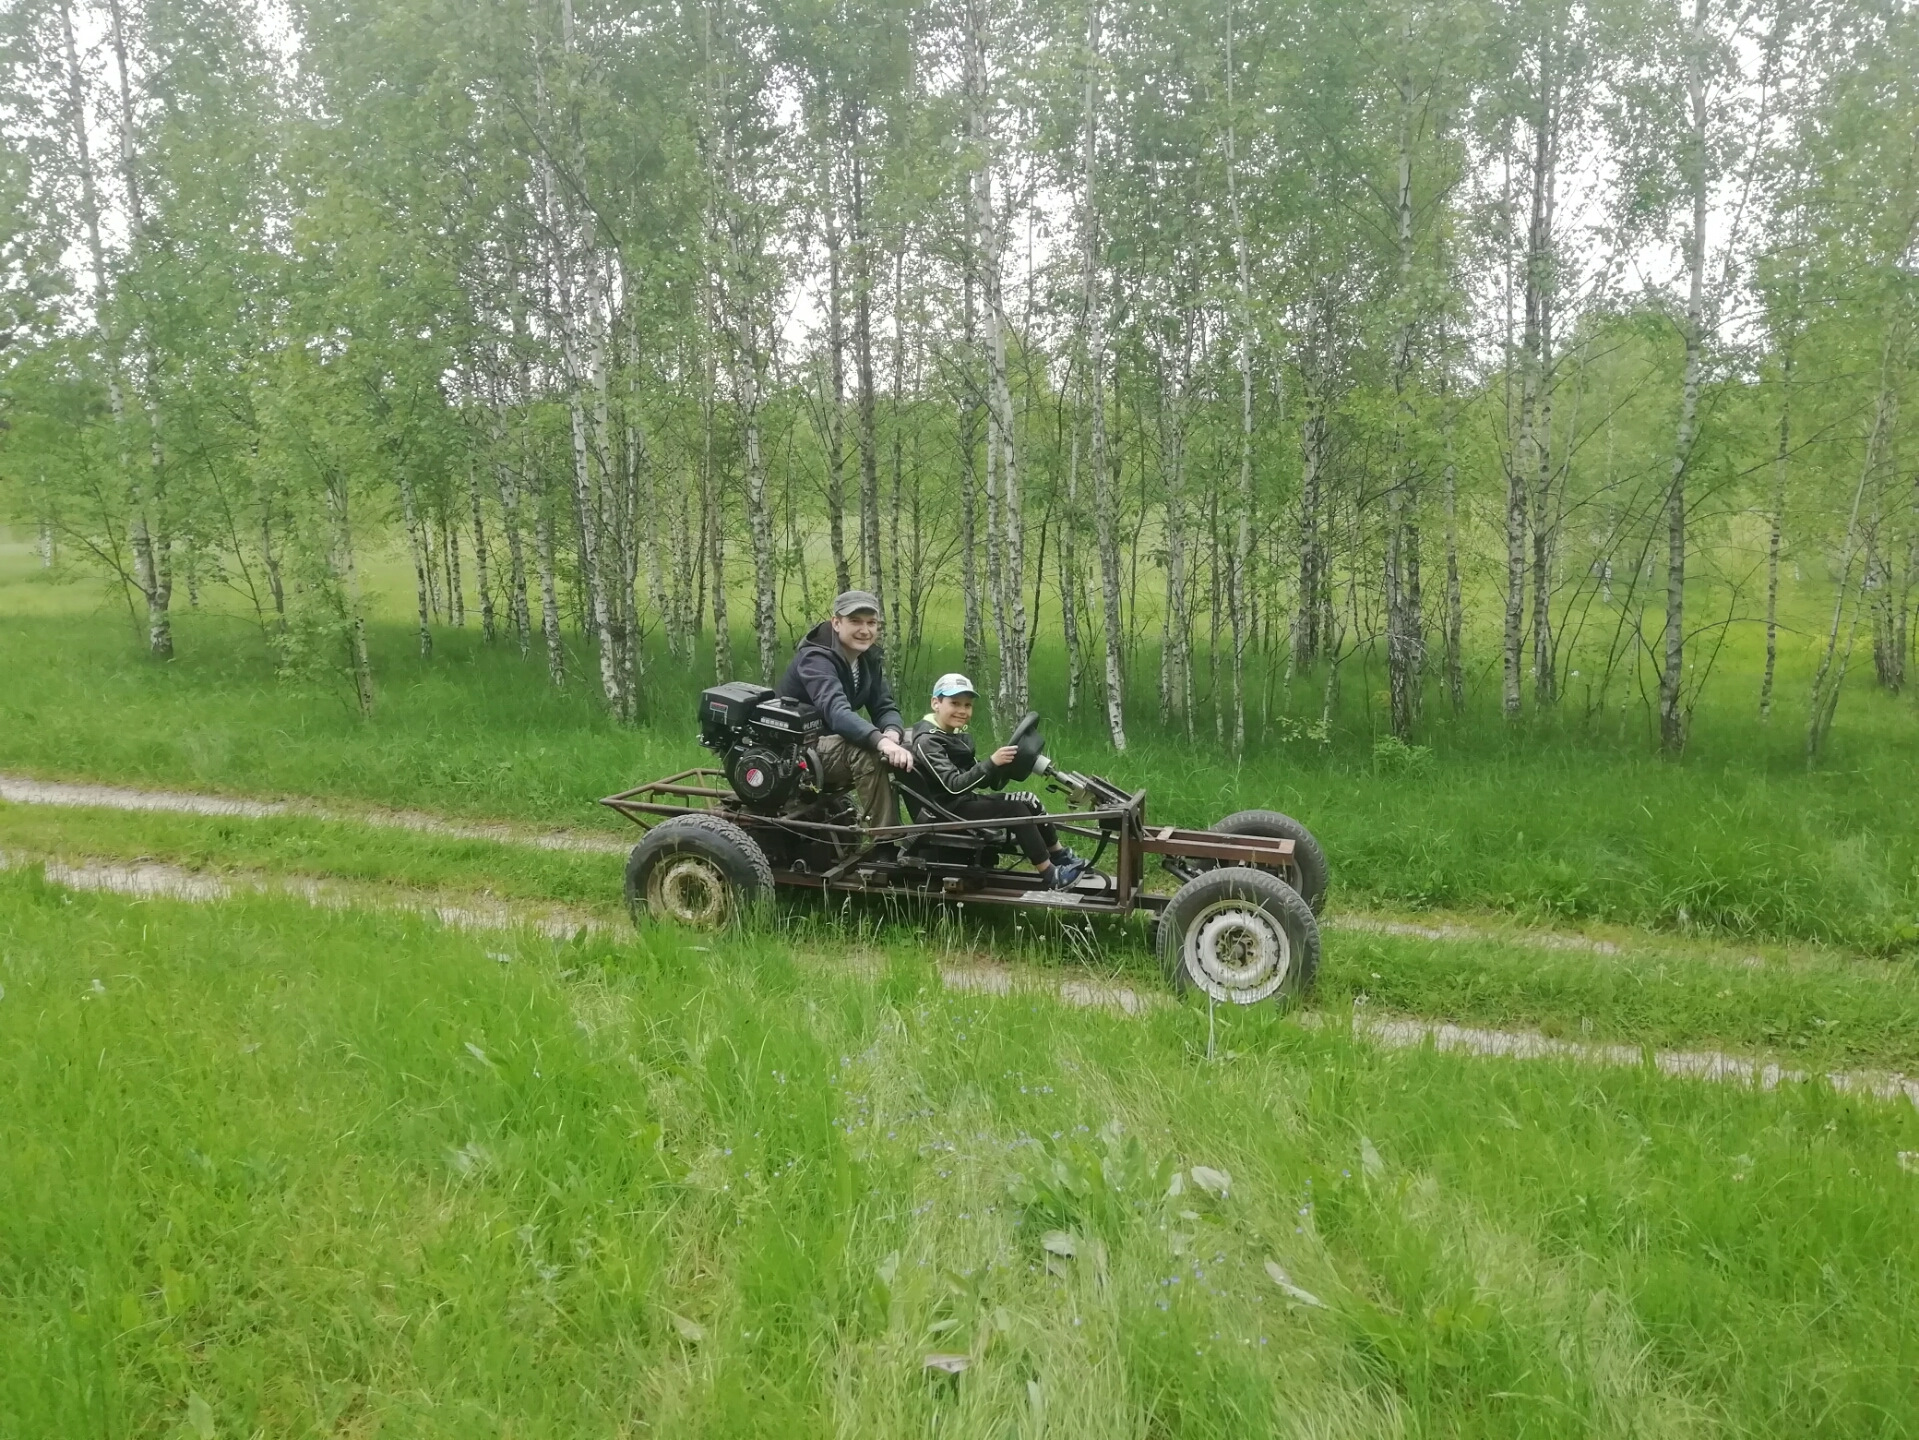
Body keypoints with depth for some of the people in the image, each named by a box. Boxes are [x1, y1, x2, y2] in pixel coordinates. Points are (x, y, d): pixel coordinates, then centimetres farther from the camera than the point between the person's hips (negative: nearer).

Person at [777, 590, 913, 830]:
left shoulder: (869, 660, 4)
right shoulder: (816, 659, -22)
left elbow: (884, 707, -3)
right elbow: (836, 711, -39)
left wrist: (892, 733, -28)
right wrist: (881, 741, -55)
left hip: (831, 748, 8)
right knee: (866, 751, -34)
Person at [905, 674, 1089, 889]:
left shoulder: (958, 737, 14)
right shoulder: (926, 741, -16)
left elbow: (982, 781, 10)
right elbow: (954, 785, -26)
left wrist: (1003, 765, -9)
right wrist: (992, 762, -33)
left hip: (967, 801, 9)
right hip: (950, 810, -9)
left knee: (1030, 801, -4)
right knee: (1016, 810, -20)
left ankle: (1061, 857, 6)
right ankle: (1051, 876, -14)